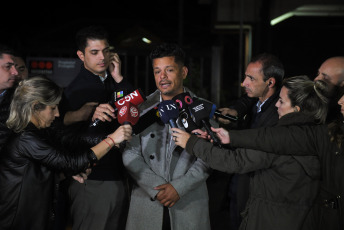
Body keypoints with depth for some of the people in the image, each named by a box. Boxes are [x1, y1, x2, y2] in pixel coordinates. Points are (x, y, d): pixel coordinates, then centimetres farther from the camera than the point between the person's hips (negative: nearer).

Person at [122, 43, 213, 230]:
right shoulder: (141, 108, 4)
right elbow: (130, 155, 0)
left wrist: (179, 187, -12)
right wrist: (156, 188, -10)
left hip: (189, 205, -1)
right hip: (147, 203, 1)